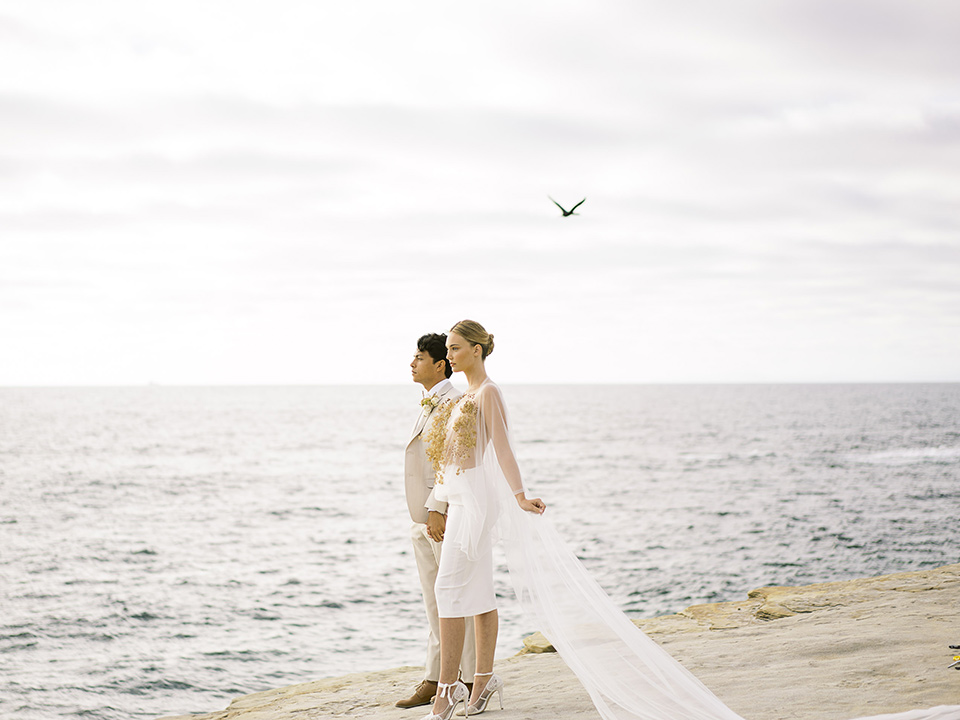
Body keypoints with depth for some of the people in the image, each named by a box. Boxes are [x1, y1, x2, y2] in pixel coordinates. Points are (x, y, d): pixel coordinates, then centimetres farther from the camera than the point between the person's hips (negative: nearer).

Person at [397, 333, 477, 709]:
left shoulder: (453, 403, -13)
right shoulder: (429, 404, 17)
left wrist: (438, 509, -24)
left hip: (446, 514, -10)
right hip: (424, 516, 10)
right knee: (434, 603, 12)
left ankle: (474, 679, 4)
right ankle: (434, 680, 18)